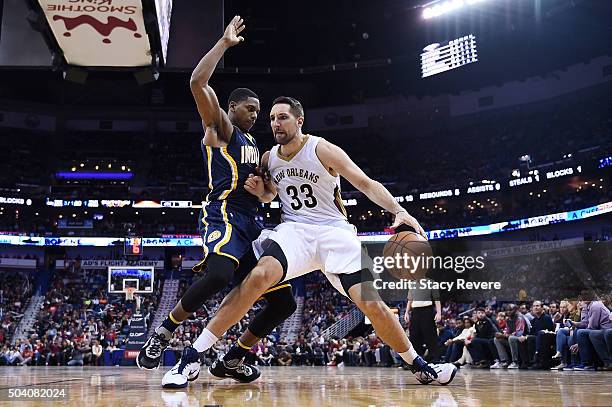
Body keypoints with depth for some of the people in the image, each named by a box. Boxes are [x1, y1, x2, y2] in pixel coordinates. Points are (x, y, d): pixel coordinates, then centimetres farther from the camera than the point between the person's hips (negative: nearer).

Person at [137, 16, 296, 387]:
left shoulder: (252, 143, 28)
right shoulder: (220, 127, 5)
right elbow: (198, 83, -13)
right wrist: (225, 43, -10)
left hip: (252, 223, 9)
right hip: (224, 216, -8)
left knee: (284, 301, 2)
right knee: (218, 276, -38)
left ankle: (234, 360, 15)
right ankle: (163, 333, -15)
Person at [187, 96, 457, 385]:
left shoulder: (322, 150, -8)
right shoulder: (269, 158, 6)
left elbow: (366, 184, -13)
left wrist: (399, 211, -29)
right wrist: (259, 191, -1)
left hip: (333, 231, -1)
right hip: (294, 229, 2)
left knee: (372, 303, -11)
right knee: (259, 276, -30)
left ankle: (419, 366, 13)